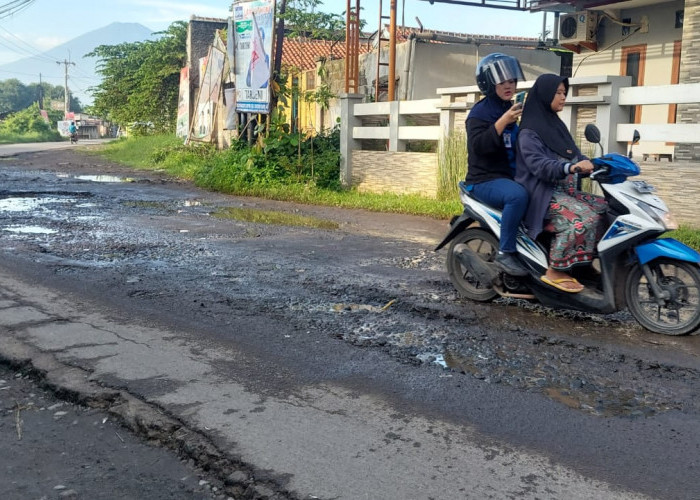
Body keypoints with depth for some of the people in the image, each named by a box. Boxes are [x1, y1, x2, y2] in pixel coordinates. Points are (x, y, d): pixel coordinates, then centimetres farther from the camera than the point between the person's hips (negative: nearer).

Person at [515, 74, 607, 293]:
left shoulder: (557, 125, 19)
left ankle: (585, 263, 0)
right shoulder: (529, 133, -9)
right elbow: (538, 165, -24)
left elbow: (575, 155, 16)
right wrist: (570, 167, -39)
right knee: (583, 220, -29)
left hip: (566, 190, 9)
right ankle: (555, 272, -21)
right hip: (543, 194, -9)